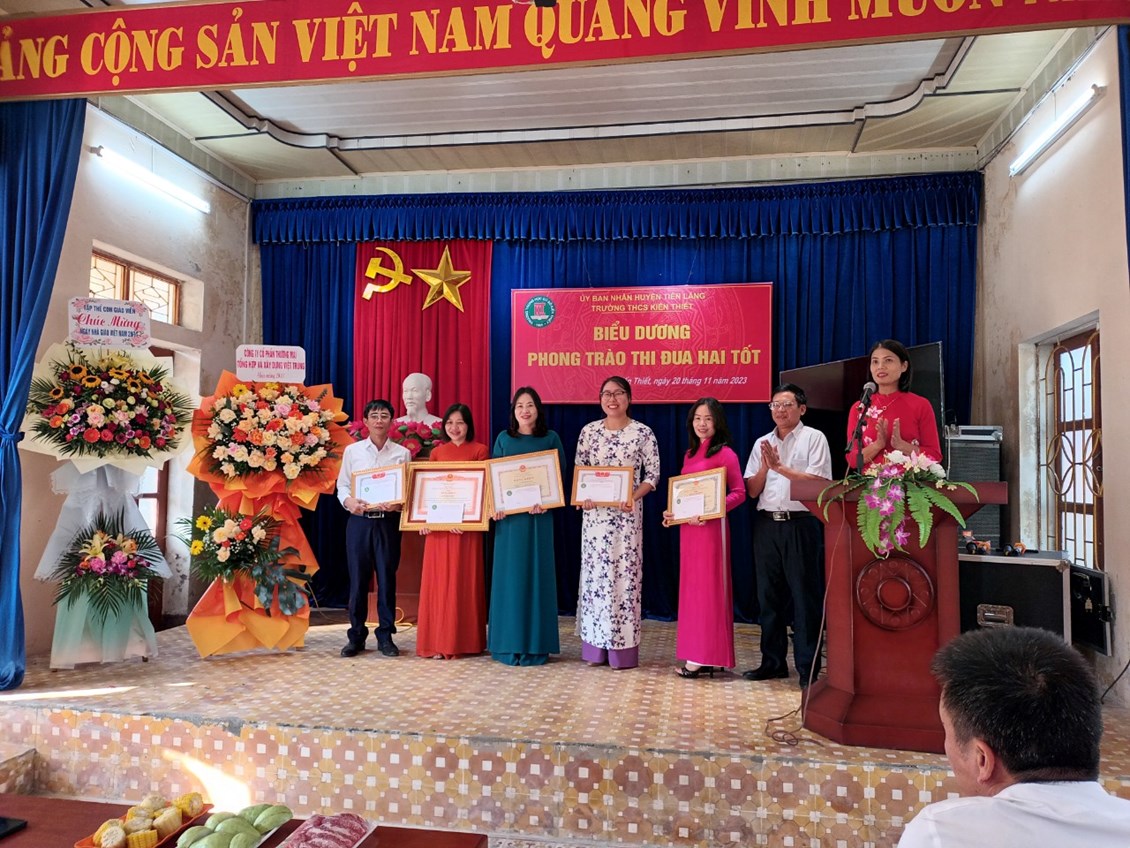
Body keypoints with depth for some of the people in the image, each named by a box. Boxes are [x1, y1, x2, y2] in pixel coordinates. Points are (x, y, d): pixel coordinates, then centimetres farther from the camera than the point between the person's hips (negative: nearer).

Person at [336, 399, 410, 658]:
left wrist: (399, 503, -17)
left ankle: (385, 636, 16)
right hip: (359, 521, 0)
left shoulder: (402, 454, 4)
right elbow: (342, 486, 7)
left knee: (387, 579, 4)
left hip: (388, 522, 0)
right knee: (357, 579, 5)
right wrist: (349, 502, -14)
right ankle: (356, 636, 18)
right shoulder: (352, 451, 6)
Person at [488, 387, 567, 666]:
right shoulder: (504, 438, 10)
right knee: (510, 575, 3)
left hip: (539, 515, -1)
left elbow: (560, 474, 1)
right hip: (509, 514, 1)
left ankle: (535, 644, 10)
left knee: (536, 574, 2)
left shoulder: (550, 438, 6)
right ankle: (508, 643, 12)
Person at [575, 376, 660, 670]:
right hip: (594, 512, 3)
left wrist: (633, 497, -17)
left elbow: (653, 475, -2)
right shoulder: (589, 431, 5)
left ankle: (623, 648, 9)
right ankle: (595, 646, 16)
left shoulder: (643, 433, -3)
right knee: (594, 572, 6)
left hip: (627, 514, -3)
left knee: (624, 573, -2)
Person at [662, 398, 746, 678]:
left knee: (708, 587, -3)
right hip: (687, 527, 7)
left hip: (710, 526, -7)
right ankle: (696, 654, 16)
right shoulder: (689, 454, 15)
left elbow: (739, 493, -11)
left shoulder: (725, 453, -6)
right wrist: (672, 512, 5)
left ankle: (706, 657, 3)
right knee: (691, 587, 9)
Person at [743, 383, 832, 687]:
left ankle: (808, 668, 8)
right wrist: (765, 467, -6)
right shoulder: (762, 443, 14)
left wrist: (780, 467, -13)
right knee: (769, 595, 10)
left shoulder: (814, 438, 0)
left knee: (805, 596, -1)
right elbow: (751, 490, 10)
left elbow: (820, 482, -12)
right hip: (767, 525, 5)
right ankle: (773, 661, 22)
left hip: (801, 525, -5)